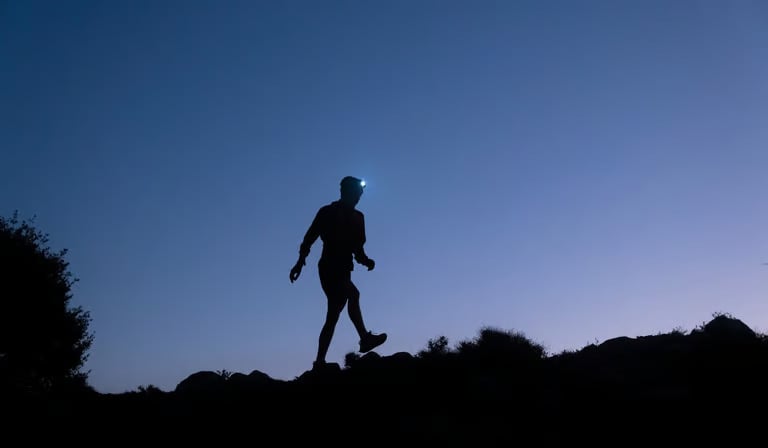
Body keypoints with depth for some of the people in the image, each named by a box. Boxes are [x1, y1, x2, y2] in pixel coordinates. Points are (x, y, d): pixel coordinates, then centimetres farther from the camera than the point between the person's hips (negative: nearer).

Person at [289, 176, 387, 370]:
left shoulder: (357, 217, 15)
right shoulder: (327, 212, 2)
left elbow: (358, 246, 14)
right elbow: (310, 238, -1)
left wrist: (365, 260, -6)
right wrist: (300, 262, -10)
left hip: (343, 269, 6)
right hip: (328, 267, -5)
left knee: (333, 316, 2)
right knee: (353, 294, -29)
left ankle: (319, 362, 6)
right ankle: (365, 338, -32)